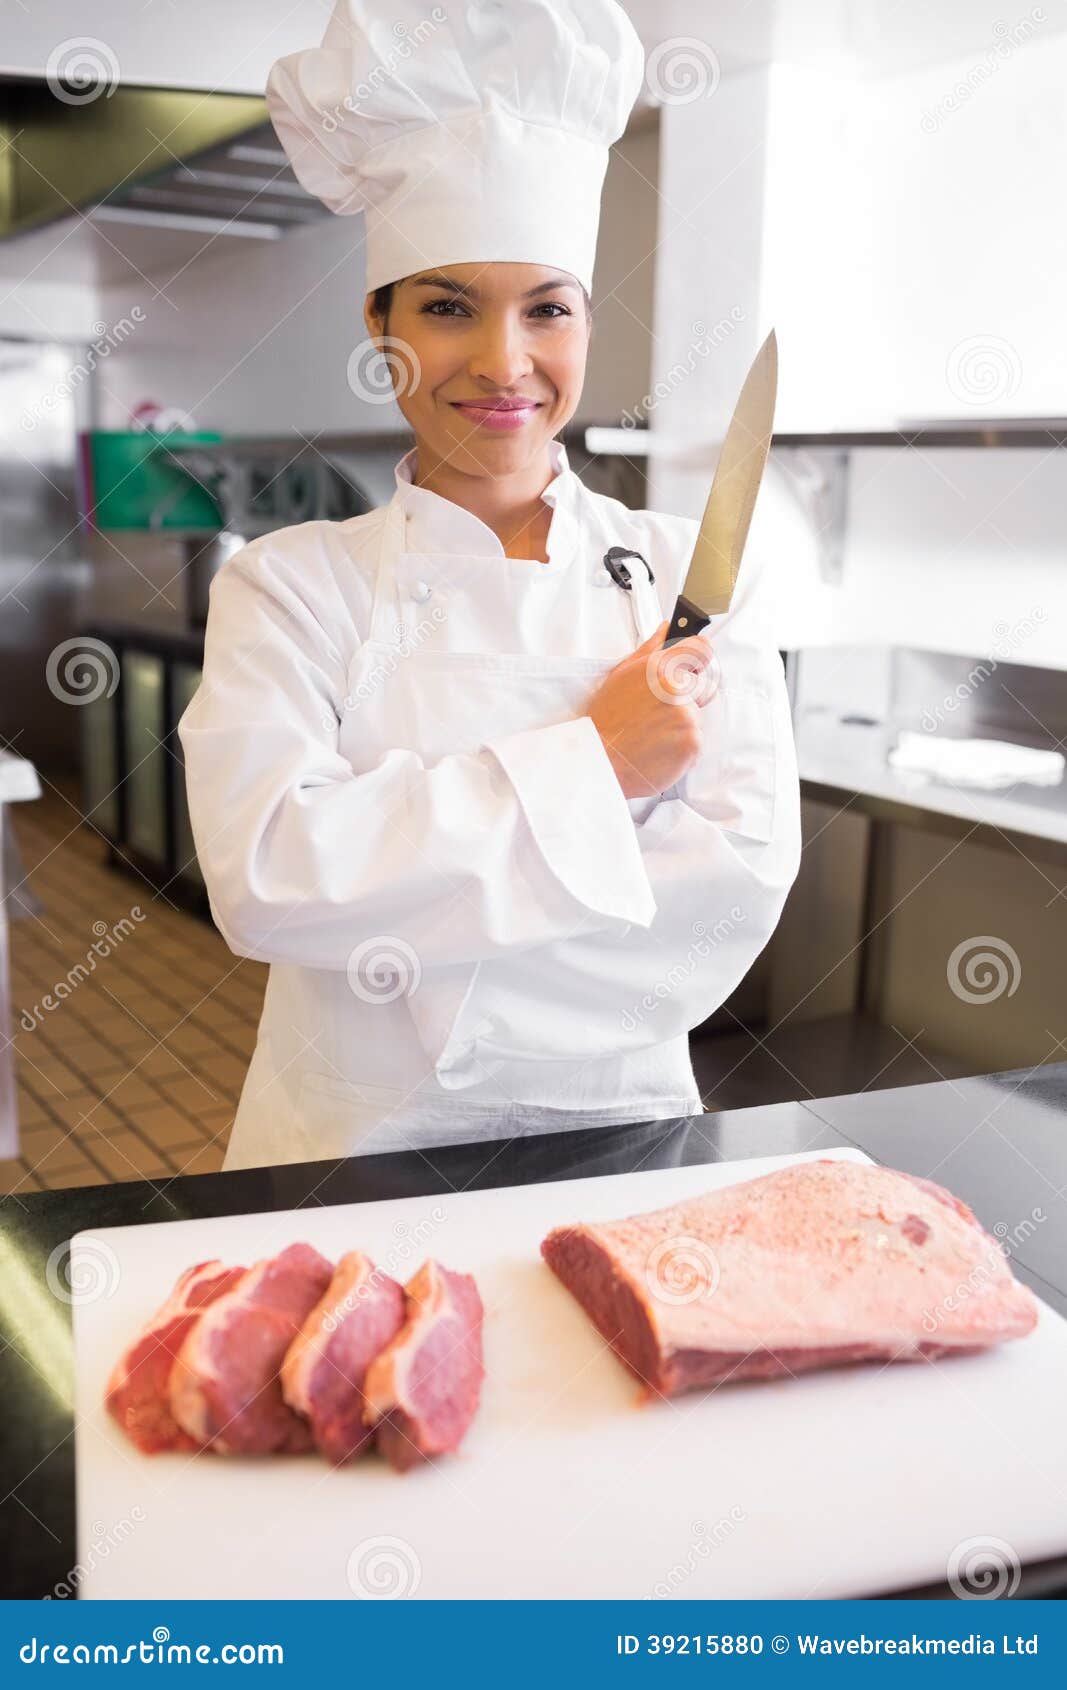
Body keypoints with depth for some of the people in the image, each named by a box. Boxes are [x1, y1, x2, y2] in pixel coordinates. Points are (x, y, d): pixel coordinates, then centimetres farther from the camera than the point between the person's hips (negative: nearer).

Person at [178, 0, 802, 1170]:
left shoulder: (695, 574, 3)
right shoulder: (289, 584, -1)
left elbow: (746, 876, -8)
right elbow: (263, 875, -15)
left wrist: (413, 933, -14)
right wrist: (587, 764, -13)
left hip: (618, 1133, 1)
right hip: (352, 1149, -1)